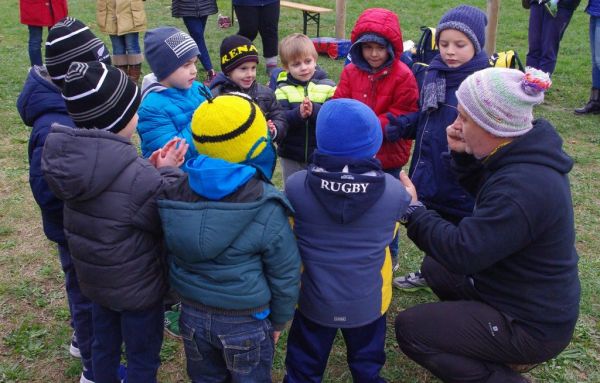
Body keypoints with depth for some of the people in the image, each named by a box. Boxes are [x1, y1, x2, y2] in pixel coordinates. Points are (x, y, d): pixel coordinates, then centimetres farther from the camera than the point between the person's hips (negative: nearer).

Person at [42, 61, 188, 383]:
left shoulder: (70, 156, -14)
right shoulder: (137, 178, -37)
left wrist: (151, 169, -10)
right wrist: (168, 172, -10)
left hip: (93, 278, 7)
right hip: (138, 287, -7)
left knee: (104, 345, 29)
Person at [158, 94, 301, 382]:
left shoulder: (174, 194, -10)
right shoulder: (266, 208, -22)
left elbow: (171, 255, 5)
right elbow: (285, 274, -11)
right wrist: (278, 320, 4)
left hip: (192, 313, 4)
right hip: (246, 320, -4)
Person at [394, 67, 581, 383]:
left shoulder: (522, 188, -34)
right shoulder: (527, 154, -4)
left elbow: (461, 252, -30)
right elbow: (487, 193, 14)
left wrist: (413, 210, -17)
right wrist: (464, 155, -4)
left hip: (533, 326, -9)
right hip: (536, 298, 10)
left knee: (408, 328, -9)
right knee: (434, 268, 22)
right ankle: (497, 350, 19)